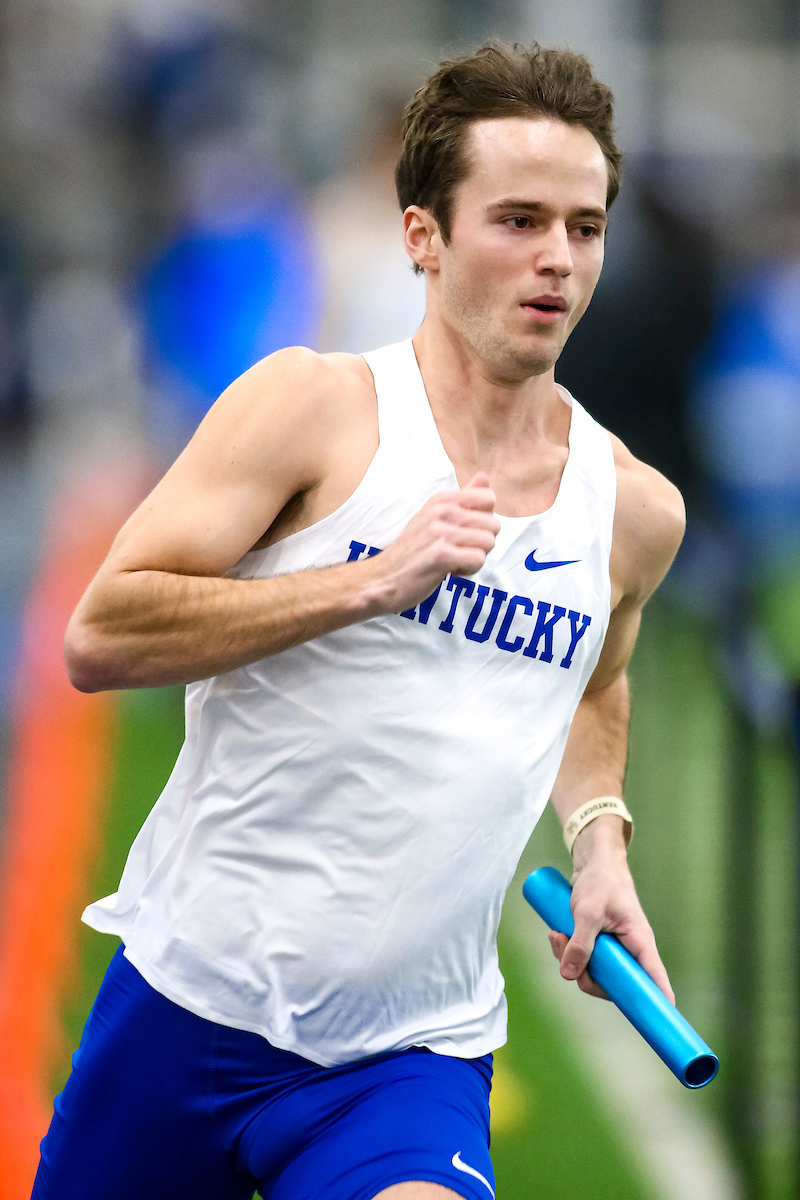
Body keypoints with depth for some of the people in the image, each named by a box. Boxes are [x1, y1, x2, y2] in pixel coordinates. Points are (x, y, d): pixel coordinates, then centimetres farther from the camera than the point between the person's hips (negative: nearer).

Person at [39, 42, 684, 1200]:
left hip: (413, 1056, 1)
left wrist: (598, 841, 10)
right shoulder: (317, 407, -7)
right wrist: (371, 583, -20)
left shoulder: (633, 508, 6)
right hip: (192, 1002, -1)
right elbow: (99, 637, -14)